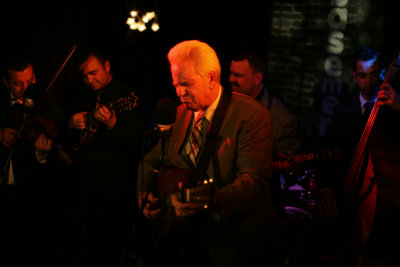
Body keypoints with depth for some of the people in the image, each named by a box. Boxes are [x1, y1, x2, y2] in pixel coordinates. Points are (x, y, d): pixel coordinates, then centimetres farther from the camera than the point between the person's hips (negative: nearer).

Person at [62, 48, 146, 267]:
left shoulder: (128, 98, -5)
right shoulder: (78, 97, 11)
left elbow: (137, 143, -14)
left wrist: (112, 124, -29)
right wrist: (70, 125, -4)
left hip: (115, 189, -5)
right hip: (81, 187, 5)